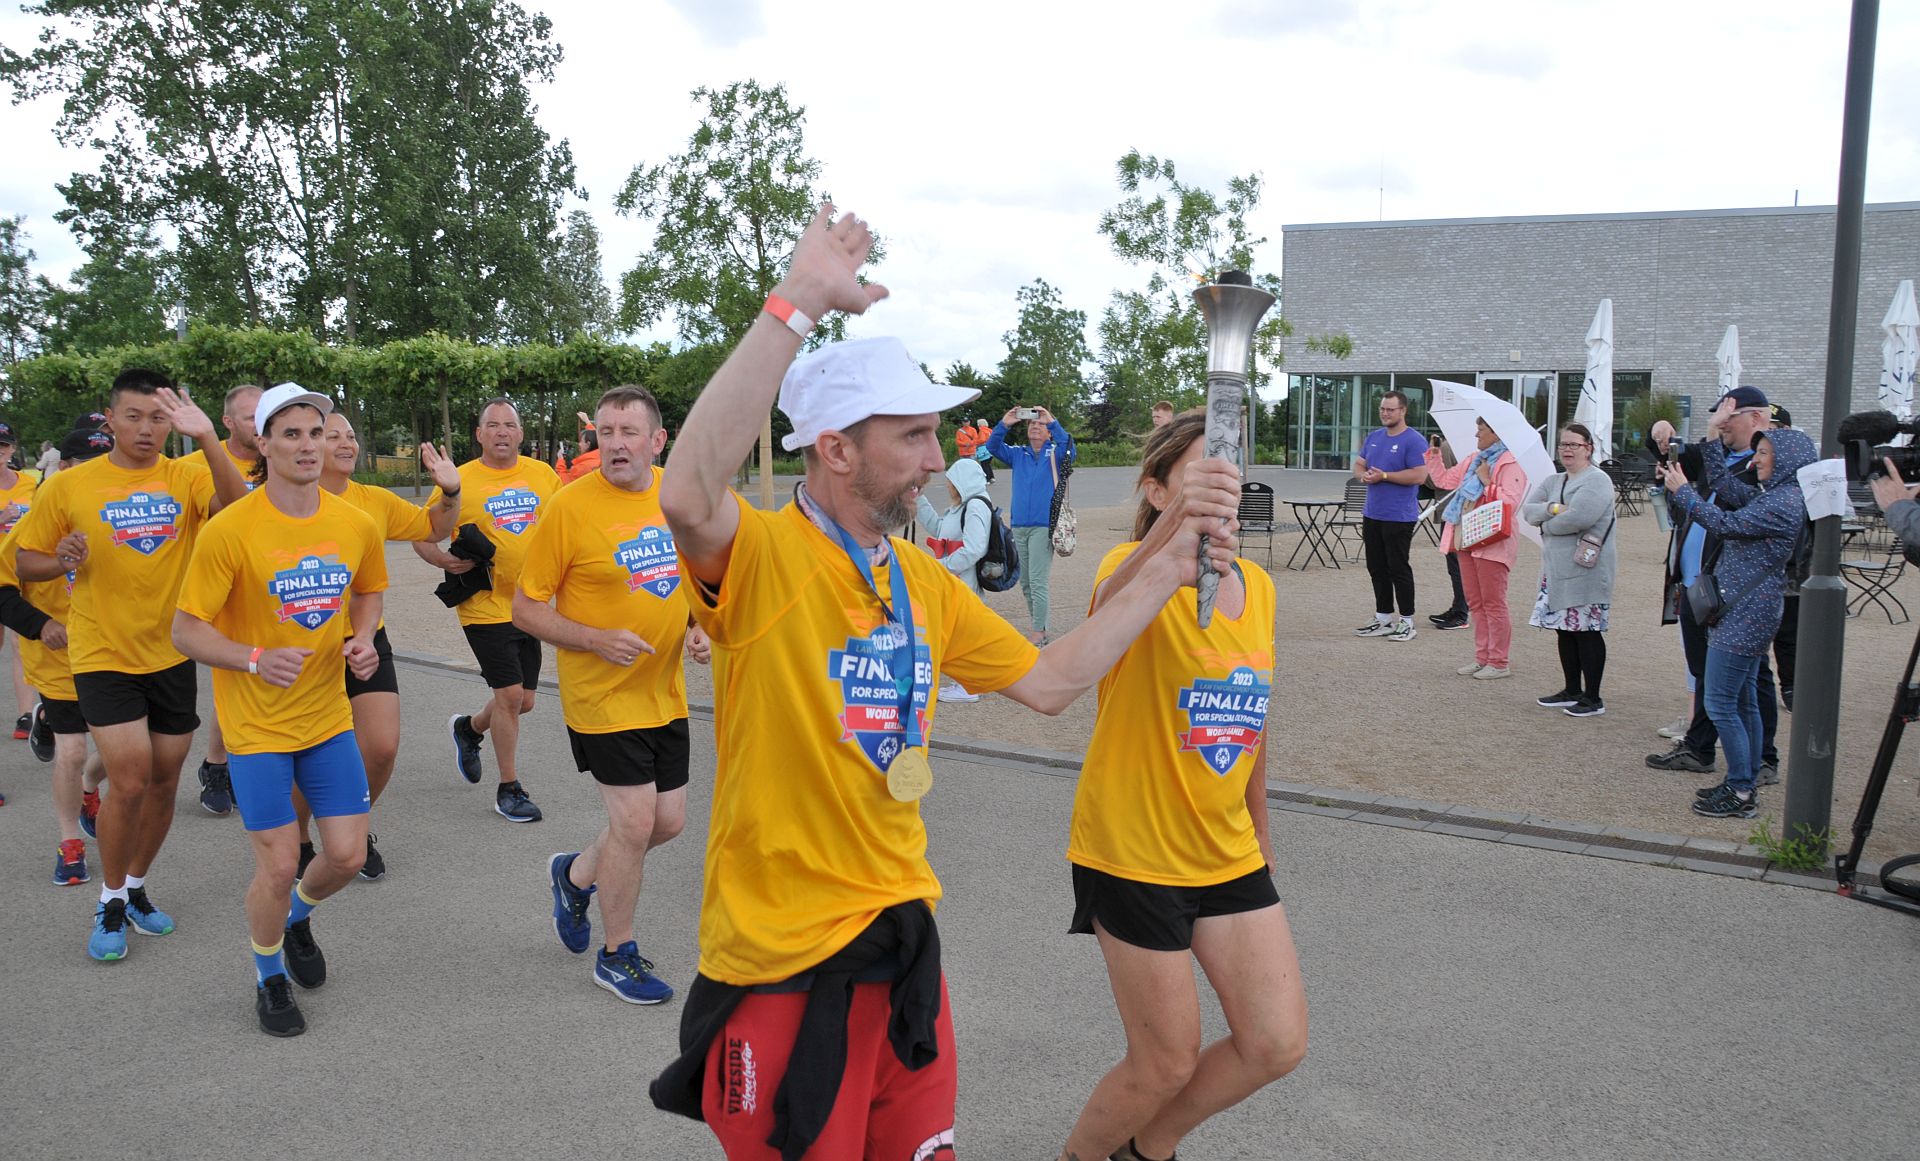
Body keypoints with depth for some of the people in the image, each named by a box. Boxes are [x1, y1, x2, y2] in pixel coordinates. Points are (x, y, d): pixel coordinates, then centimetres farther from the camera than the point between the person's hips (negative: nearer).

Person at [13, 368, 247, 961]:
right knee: (130, 780, -11)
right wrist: (62, 561, -18)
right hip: (103, 656, -2)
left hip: (172, 656, 2)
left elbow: (237, 508, -27)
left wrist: (208, 439, -39)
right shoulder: (69, 486, -4)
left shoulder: (186, 477, -4)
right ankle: (110, 902, 12)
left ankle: (136, 887, 34)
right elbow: (24, 562, 4)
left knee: (163, 780, 12)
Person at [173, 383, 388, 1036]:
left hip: (329, 715, 4)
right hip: (258, 724, -4)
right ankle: (269, 977, 28)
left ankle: (298, 918, 40)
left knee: (347, 856, 5)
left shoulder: (356, 525, -3)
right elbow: (186, 632, -12)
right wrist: (256, 658, -29)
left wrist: (362, 640, -3)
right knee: (278, 866, -1)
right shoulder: (229, 530, -16)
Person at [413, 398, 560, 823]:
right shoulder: (459, 481, -7)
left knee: (523, 701, 12)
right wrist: (444, 560, -19)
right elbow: (421, 534, -1)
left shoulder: (542, 475, 2)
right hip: (486, 607, -4)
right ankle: (509, 790, 9)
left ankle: (468, 728, 44)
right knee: (510, 694, -8)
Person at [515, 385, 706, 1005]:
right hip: (603, 694, -6)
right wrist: (597, 640, -22)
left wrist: (697, 627, -1)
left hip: (665, 692, 6)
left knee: (669, 820, 12)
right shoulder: (570, 506, -15)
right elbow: (526, 609, -10)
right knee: (635, 822, -3)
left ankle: (575, 873, 41)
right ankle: (617, 955, 19)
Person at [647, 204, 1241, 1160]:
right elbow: (687, 497, -39)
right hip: (784, 963, -7)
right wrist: (798, 302, -38)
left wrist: (1168, 569, 5)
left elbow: (1049, 681, 11)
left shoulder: (922, 581, 6)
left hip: (903, 943, 7)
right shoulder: (762, 557, -17)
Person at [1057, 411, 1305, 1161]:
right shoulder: (1138, 569, -16)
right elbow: (1112, 603, -44)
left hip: (1227, 853, 6)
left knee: (1278, 1044, 6)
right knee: (1167, 1063, 5)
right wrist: (1172, 534, -64)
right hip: (1134, 854, -6)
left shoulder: (1257, 586, 4)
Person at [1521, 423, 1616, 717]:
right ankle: (1572, 691, 25)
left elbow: (1577, 518, -24)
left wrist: (1547, 525, -6)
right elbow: (1527, 510, 4)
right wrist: (1552, 508, -15)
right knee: (1565, 630, 14)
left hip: (1586, 569, -8)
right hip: (1556, 568, 8)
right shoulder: (1553, 481, 16)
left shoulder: (1597, 480, -10)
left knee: (1587, 632, -3)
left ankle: (1592, 698, 4)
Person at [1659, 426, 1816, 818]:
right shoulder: (1775, 497, 15)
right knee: (1742, 702, 14)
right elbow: (1729, 510, 20)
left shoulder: (1783, 502, -17)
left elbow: (1726, 524, -21)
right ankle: (1745, 784, 22)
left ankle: (1741, 792, -2)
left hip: (1745, 616, -11)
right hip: (1745, 614, 11)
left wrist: (1682, 491, -13)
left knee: (1720, 702, -8)